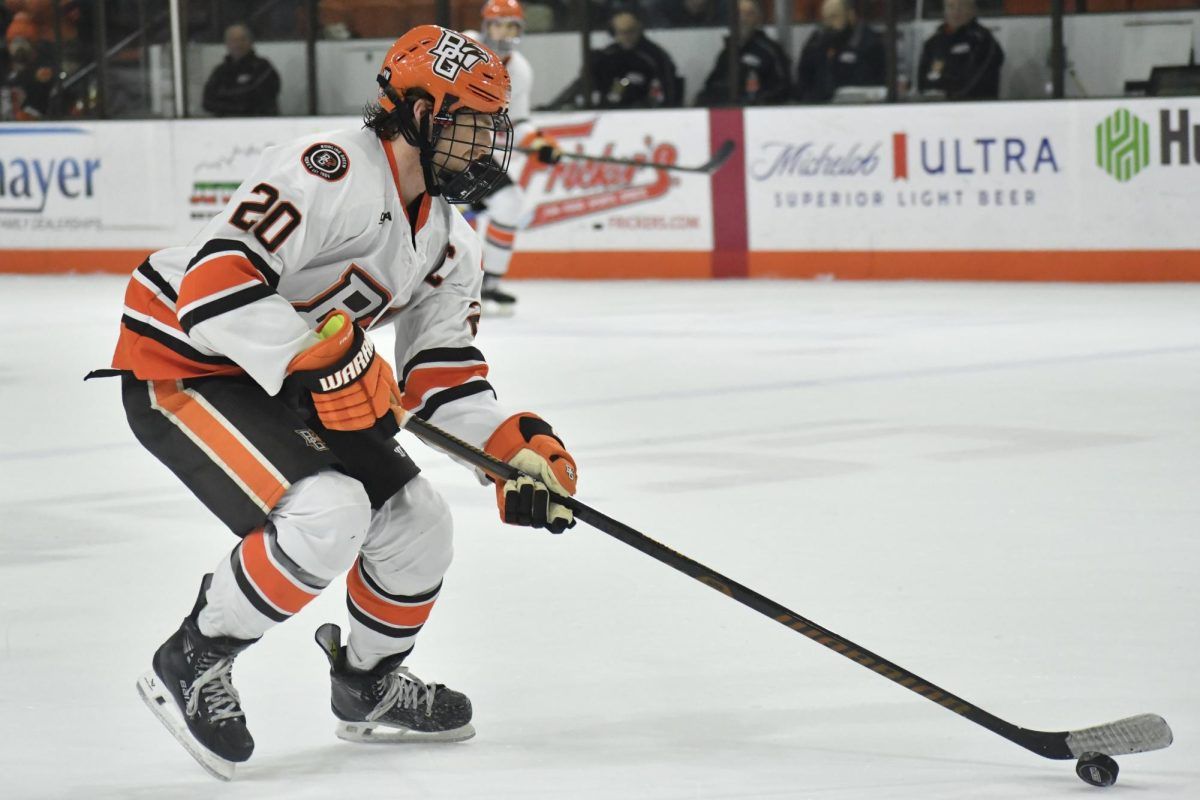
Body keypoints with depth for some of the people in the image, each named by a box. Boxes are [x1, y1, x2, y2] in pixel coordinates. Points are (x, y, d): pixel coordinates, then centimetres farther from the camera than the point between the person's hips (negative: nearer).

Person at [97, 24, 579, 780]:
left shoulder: (452, 242, 5)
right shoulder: (333, 174, -26)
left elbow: (445, 374, 6)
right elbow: (212, 289, -33)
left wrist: (518, 445, -10)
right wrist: (325, 359, -35)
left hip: (282, 385, 10)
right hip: (179, 368, -10)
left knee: (418, 522, 6)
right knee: (327, 514, -28)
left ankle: (370, 687, 31)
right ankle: (192, 667, -9)